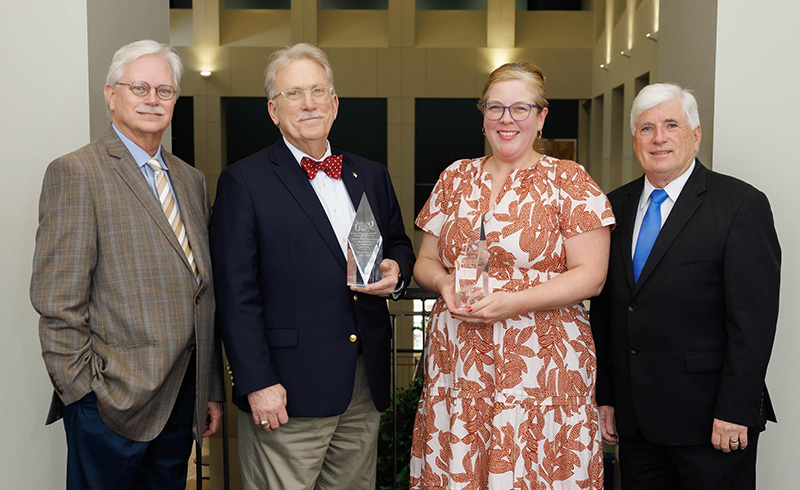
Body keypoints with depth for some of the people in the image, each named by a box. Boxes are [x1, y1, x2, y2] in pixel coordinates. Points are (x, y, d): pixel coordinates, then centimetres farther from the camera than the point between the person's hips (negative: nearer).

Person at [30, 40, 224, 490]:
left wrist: (213, 390, 12)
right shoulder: (76, 173, -8)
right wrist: (86, 392, -12)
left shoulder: (192, 180, 13)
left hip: (184, 398, 6)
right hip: (115, 402, -6)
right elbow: (57, 301, -12)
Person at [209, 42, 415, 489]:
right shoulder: (244, 182, -5)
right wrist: (257, 383, -14)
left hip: (367, 386, 5)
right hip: (288, 390, -5)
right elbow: (236, 294, -9)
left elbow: (400, 246, 22)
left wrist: (396, 271, -2)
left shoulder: (372, 176, 12)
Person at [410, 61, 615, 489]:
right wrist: (445, 283, -7)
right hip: (455, 365, 4)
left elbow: (591, 276, -6)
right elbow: (425, 261, 16)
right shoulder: (455, 178, 12)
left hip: (540, 364, -3)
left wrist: (514, 301, -17)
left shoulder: (570, 182, -1)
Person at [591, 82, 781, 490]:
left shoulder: (741, 205, -7)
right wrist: (605, 396, 7)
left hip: (707, 418, -4)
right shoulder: (616, 206, 8)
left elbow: (753, 321, -12)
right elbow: (604, 311, 9)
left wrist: (734, 412, -15)